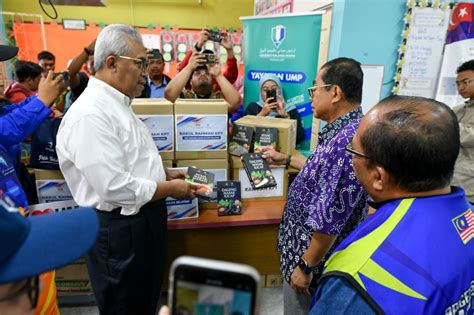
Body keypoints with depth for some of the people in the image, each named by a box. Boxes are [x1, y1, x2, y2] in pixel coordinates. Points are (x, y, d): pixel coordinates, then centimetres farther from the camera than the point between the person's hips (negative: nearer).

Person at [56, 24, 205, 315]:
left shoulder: (118, 104, 9)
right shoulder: (91, 114, -24)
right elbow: (114, 187, -29)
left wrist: (163, 173, 6)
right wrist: (170, 189, -16)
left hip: (144, 220, 9)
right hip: (119, 229, -9)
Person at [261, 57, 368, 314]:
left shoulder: (345, 141, -32)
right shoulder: (347, 129, 2)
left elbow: (329, 220, -30)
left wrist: (306, 266, -20)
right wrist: (287, 160, 22)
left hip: (313, 253, -9)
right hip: (309, 242, 9)